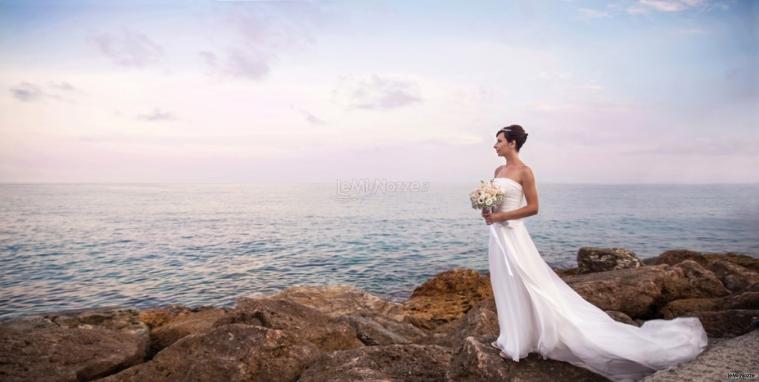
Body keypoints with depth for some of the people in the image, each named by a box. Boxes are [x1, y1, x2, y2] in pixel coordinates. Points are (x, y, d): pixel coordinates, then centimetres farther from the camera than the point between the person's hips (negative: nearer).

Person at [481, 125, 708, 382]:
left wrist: (501, 216, -17)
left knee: (520, 288, -1)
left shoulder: (524, 171, -12)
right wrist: (488, 212, -2)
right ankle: (511, 338, 27)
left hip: (512, 234, -9)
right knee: (505, 288, 15)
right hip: (498, 234, 9)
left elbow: (533, 207, -14)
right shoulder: (498, 171, 12)